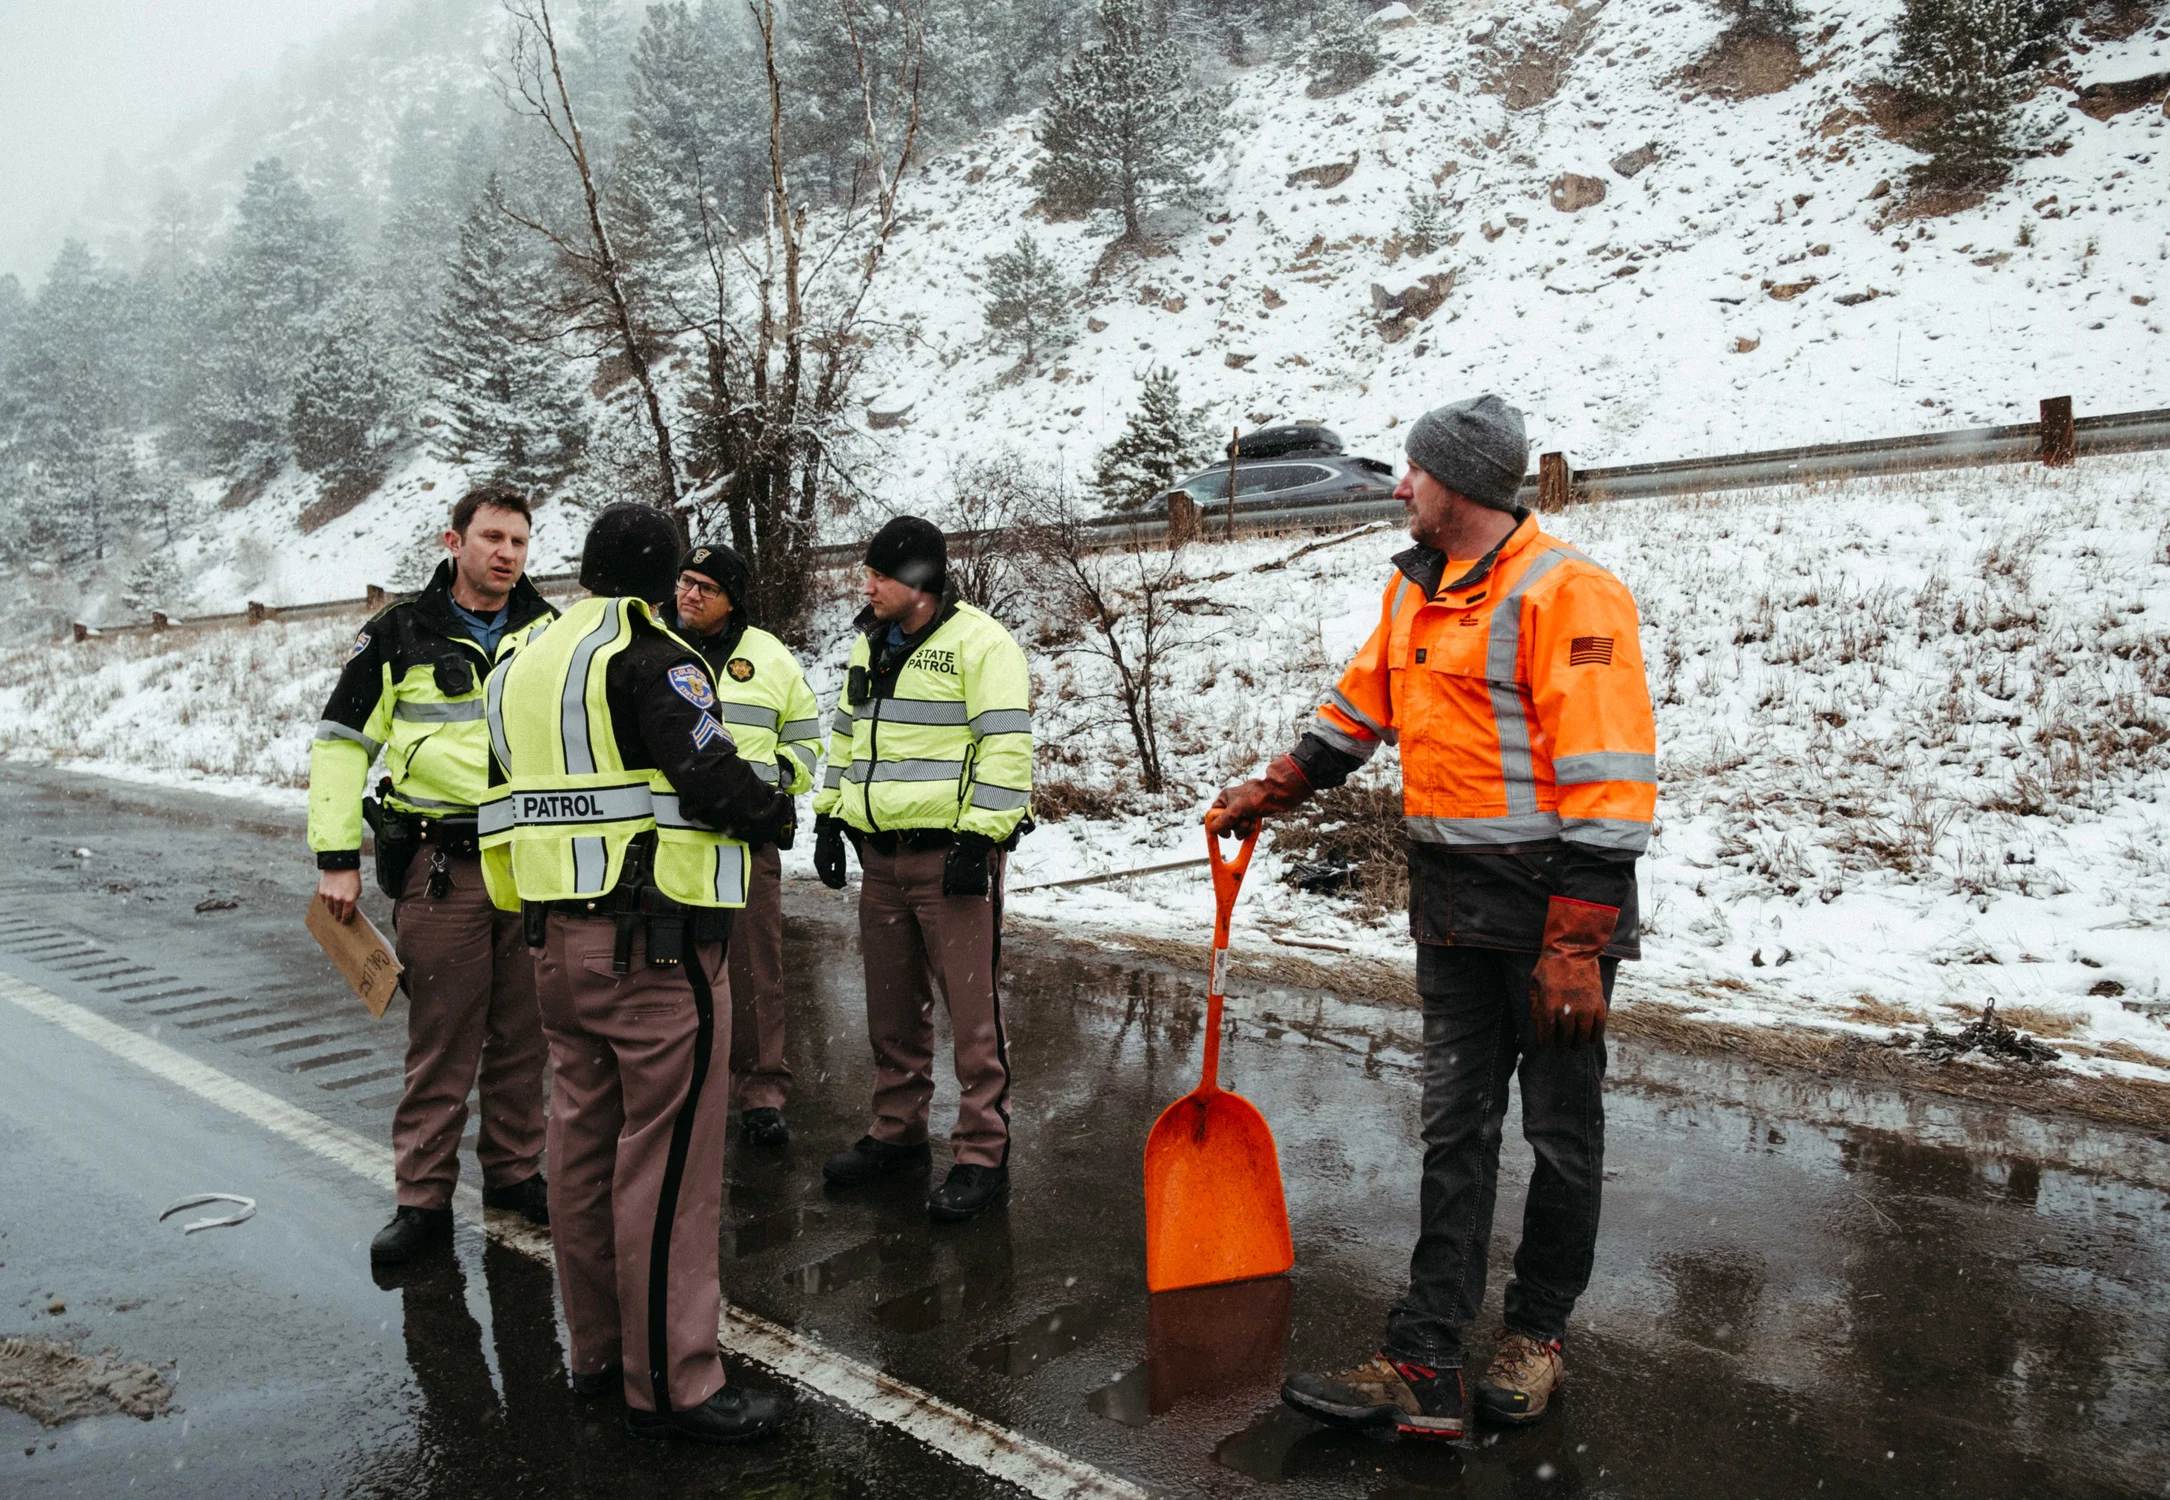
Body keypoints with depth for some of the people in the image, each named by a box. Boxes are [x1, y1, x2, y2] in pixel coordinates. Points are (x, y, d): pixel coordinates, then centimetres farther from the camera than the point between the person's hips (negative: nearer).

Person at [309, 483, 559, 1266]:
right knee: (441, 1038, 1)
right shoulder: (401, 635, 0)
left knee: (523, 1032, 11)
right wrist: (337, 858, -2)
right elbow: (340, 742, 3)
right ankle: (423, 1199, 14)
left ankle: (514, 1170, 26)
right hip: (441, 864, -3)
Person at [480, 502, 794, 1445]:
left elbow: (506, 803, 19)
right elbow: (712, 779, -21)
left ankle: (597, 1350, 30)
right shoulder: (649, 654, -12)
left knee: (584, 1138, 16)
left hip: (555, 940, 9)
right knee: (666, 1159, -2)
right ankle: (669, 1385, 7)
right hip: (656, 943, -9)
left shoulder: (520, 667, 15)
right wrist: (775, 811, -2)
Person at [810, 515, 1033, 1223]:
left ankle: (982, 1157, 7)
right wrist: (829, 819, 17)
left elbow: (1006, 748, -15)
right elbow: (845, 737, 24)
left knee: (972, 1009, -3)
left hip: (951, 853, -7)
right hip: (880, 855, 8)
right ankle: (897, 1134, 30)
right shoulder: (869, 644, 16)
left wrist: (977, 840, -19)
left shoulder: (979, 643, -9)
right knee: (891, 1006, 15)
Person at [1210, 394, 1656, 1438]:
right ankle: (1423, 1368, 13)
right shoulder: (1415, 589, 12)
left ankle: (1538, 1331, 30)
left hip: (1552, 901, -7)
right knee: (1454, 1129, 8)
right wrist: (1273, 792, 28)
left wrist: (1575, 946, -23)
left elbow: (1606, 782, -19)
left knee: (1561, 1131, 10)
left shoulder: (1565, 593, -15)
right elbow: (1361, 705, 27)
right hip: (1450, 901, 7)